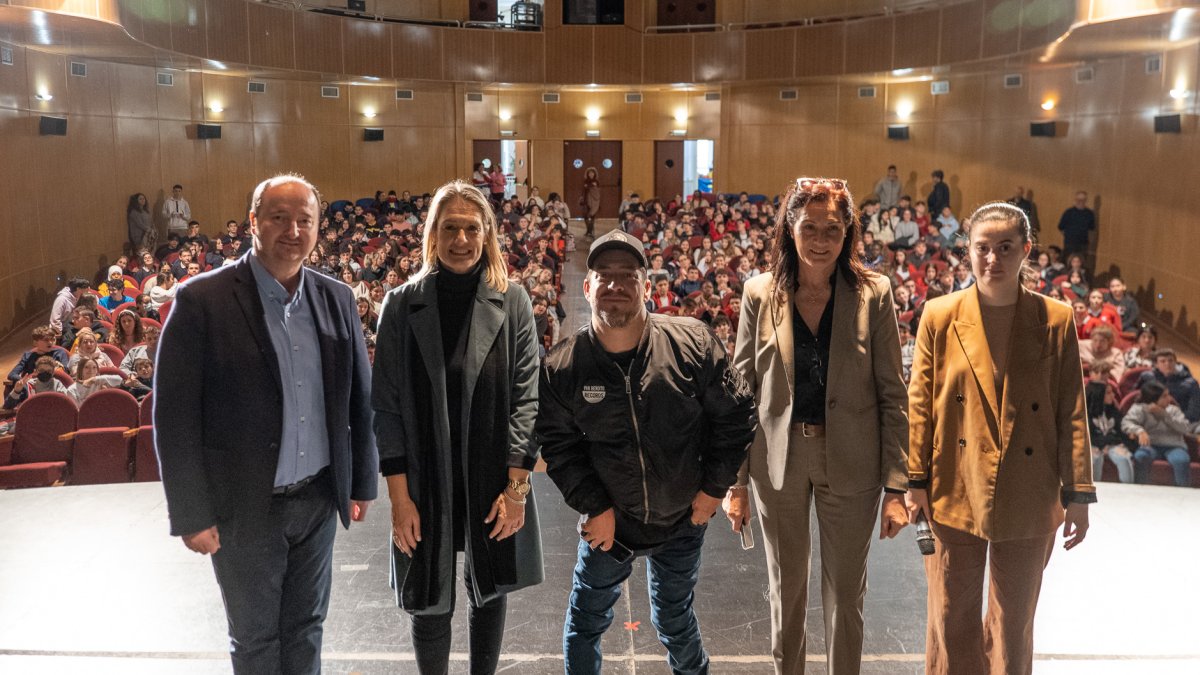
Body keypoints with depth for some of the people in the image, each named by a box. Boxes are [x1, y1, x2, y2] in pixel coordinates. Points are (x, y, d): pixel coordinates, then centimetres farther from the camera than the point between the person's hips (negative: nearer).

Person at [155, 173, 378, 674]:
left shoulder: (336, 299, 2)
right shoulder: (203, 301, -12)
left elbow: (360, 398, 8)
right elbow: (174, 416, -11)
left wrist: (362, 482, 9)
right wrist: (192, 515, -11)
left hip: (318, 500, 4)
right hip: (244, 508, -3)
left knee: (305, 628, 18)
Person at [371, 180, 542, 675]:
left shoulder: (512, 302, -4)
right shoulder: (402, 305, -3)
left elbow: (525, 397, -4)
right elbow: (387, 404, -3)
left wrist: (516, 487, -9)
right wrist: (399, 495, -8)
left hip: (495, 480, 1)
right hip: (425, 480, 0)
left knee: (490, 592, 15)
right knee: (429, 602, 8)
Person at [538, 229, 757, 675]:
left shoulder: (694, 343, -16)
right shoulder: (561, 366, -15)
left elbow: (736, 415, -7)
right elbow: (559, 446, -7)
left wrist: (714, 487, -5)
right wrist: (595, 507, -11)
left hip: (683, 520, 1)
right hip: (606, 521, 0)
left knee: (675, 620, 22)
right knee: (586, 620, 16)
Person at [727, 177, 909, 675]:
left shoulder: (874, 294, -6)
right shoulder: (760, 294, -4)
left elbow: (893, 396, -4)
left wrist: (896, 487, -7)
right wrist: (734, 483, -2)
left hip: (851, 462, -1)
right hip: (778, 460, 1)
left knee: (846, 594, 11)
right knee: (786, 589, 15)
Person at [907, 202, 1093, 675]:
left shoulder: (1056, 320, -2)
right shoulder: (940, 316, -1)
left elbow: (1072, 412, 0)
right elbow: (919, 405, 0)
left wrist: (1077, 494, -2)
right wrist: (915, 481, -2)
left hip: (1028, 500, 0)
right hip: (955, 494, 0)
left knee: (1015, 622, 14)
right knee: (952, 620, 10)